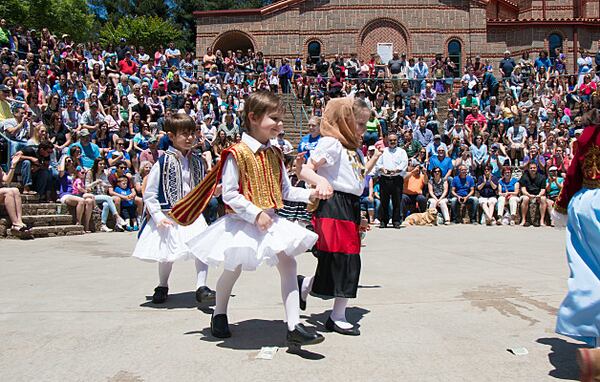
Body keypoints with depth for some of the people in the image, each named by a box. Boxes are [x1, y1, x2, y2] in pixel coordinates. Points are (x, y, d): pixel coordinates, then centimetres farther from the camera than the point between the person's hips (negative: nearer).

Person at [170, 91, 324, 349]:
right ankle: (219, 316, 39)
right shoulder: (236, 154, -15)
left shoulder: (275, 155, 7)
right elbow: (229, 194, -18)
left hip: (271, 220, 6)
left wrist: (309, 194, -1)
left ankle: (294, 328, -5)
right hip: (242, 223, -6)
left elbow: (285, 191, 12)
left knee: (288, 264, -7)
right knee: (233, 269, 11)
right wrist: (256, 214, -24)